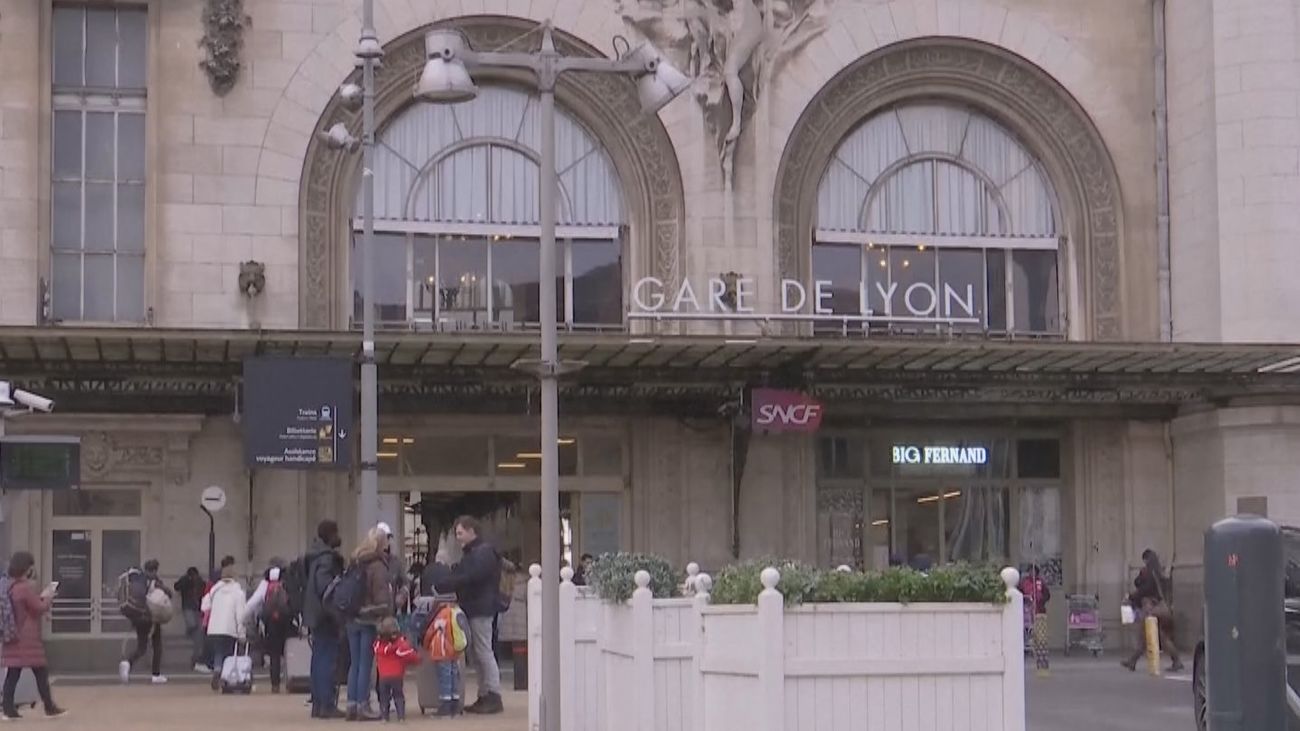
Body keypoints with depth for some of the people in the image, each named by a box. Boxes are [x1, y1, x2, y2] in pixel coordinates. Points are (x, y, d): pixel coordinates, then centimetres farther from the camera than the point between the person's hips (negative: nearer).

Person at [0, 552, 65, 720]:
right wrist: (48, 597, 5)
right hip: (27, 638, -8)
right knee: (41, 672, 2)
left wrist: (41, 597, 13)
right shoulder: (26, 588, -18)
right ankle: (49, 708, 9)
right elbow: (40, 608, -12)